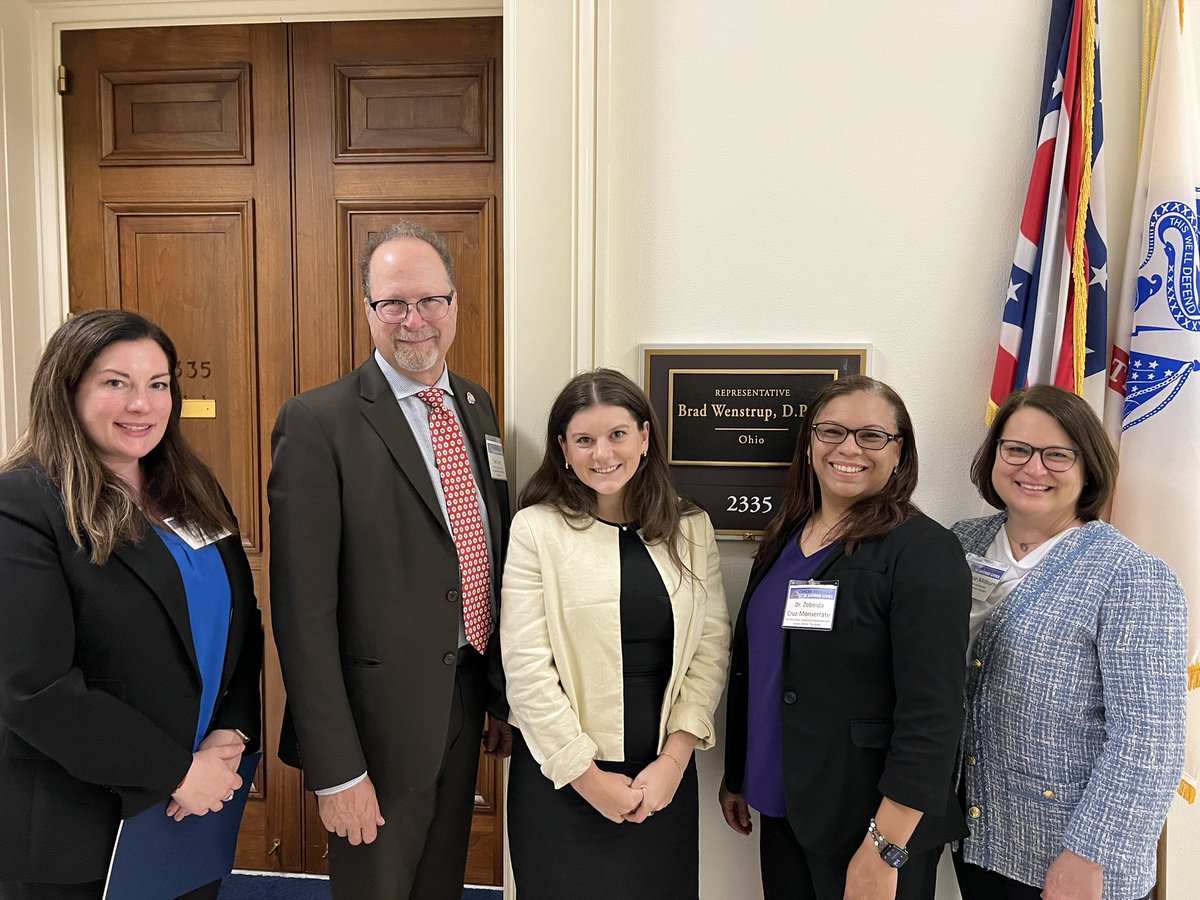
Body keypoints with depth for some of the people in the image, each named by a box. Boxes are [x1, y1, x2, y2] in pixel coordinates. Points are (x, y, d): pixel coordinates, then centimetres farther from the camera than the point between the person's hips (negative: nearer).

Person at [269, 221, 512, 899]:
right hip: (381, 716, -6)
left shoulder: (477, 407, 6)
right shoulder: (318, 422, -16)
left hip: (467, 701, 6)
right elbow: (303, 610, -17)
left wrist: (503, 696, 13)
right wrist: (335, 768, -17)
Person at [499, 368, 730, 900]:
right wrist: (588, 776, -10)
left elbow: (710, 647, 0)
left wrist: (674, 759, -8)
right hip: (560, 776, -3)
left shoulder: (691, 528, 2)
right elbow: (526, 668, -11)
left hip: (665, 775, 3)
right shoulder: (537, 528, -9)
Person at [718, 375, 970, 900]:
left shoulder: (924, 552, -15)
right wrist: (735, 775, 17)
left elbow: (931, 713, -20)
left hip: (868, 820, -6)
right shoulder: (784, 538, 5)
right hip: (782, 808, 6)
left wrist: (885, 848, -21)